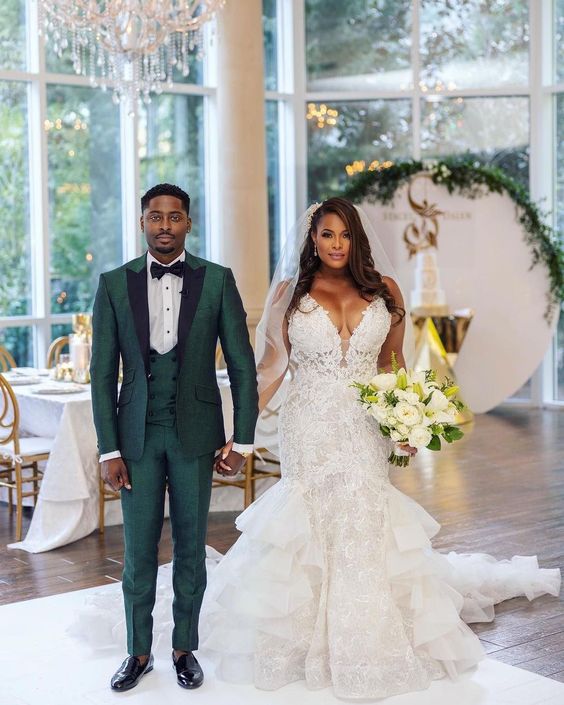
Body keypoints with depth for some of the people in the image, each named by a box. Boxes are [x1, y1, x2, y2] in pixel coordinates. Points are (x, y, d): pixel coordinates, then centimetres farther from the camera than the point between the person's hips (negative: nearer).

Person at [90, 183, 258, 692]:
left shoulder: (217, 280, -2)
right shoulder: (115, 284, 0)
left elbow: (242, 365, 0)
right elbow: (103, 373, 1)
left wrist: (242, 440, -3)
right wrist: (108, 450, -3)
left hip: (196, 432, 0)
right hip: (137, 433, 1)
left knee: (192, 546, 9)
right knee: (138, 548, 7)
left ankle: (185, 648, 24)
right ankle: (139, 651, 22)